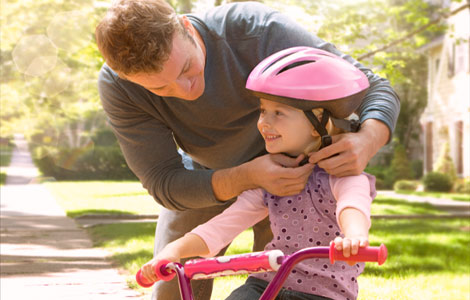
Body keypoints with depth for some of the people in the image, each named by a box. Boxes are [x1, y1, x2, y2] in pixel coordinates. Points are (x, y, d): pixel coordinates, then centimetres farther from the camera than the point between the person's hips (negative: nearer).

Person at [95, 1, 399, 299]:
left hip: (288, 161, -1)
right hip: (206, 178, 2)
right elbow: (164, 184, -29)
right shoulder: (115, 86, -31)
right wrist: (249, 177, -47)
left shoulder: (255, 30, -37)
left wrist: (366, 142, -54)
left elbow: (374, 87, -30)